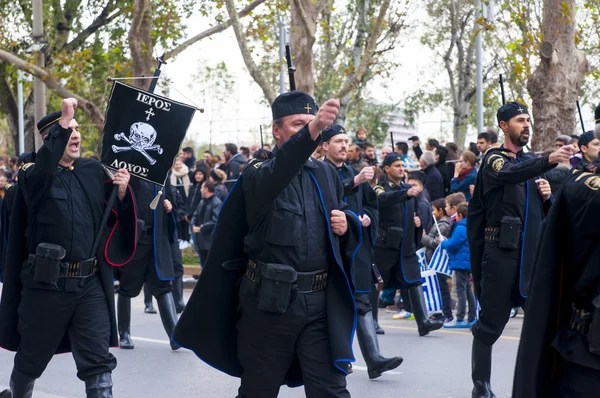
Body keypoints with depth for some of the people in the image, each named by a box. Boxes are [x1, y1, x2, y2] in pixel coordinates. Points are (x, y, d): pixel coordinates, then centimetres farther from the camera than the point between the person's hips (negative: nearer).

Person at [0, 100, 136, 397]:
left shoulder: (94, 171, 7)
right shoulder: (34, 176, -6)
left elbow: (115, 219, 11)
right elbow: (43, 168, -32)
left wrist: (121, 193, -8)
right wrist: (62, 124, -39)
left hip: (91, 284, 3)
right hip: (46, 283, -2)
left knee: (98, 361, -2)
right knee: (32, 357, 16)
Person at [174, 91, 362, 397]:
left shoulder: (326, 174, 11)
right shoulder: (258, 174, -5)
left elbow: (346, 219, 24)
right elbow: (274, 176, -30)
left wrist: (347, 224, -2)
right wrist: (311, 133, -48)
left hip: (320, 303, 3)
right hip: (268, 303, -3)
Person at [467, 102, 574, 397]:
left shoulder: (532, 162, 18)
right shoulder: (494, 159, -1)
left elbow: (546, 211, 23)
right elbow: (508, 174, -26)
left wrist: (548, 196, -1)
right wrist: (549, 161, -41)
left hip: (533, 251, 6)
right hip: (502, 251, -6)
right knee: (491, 322, -1)